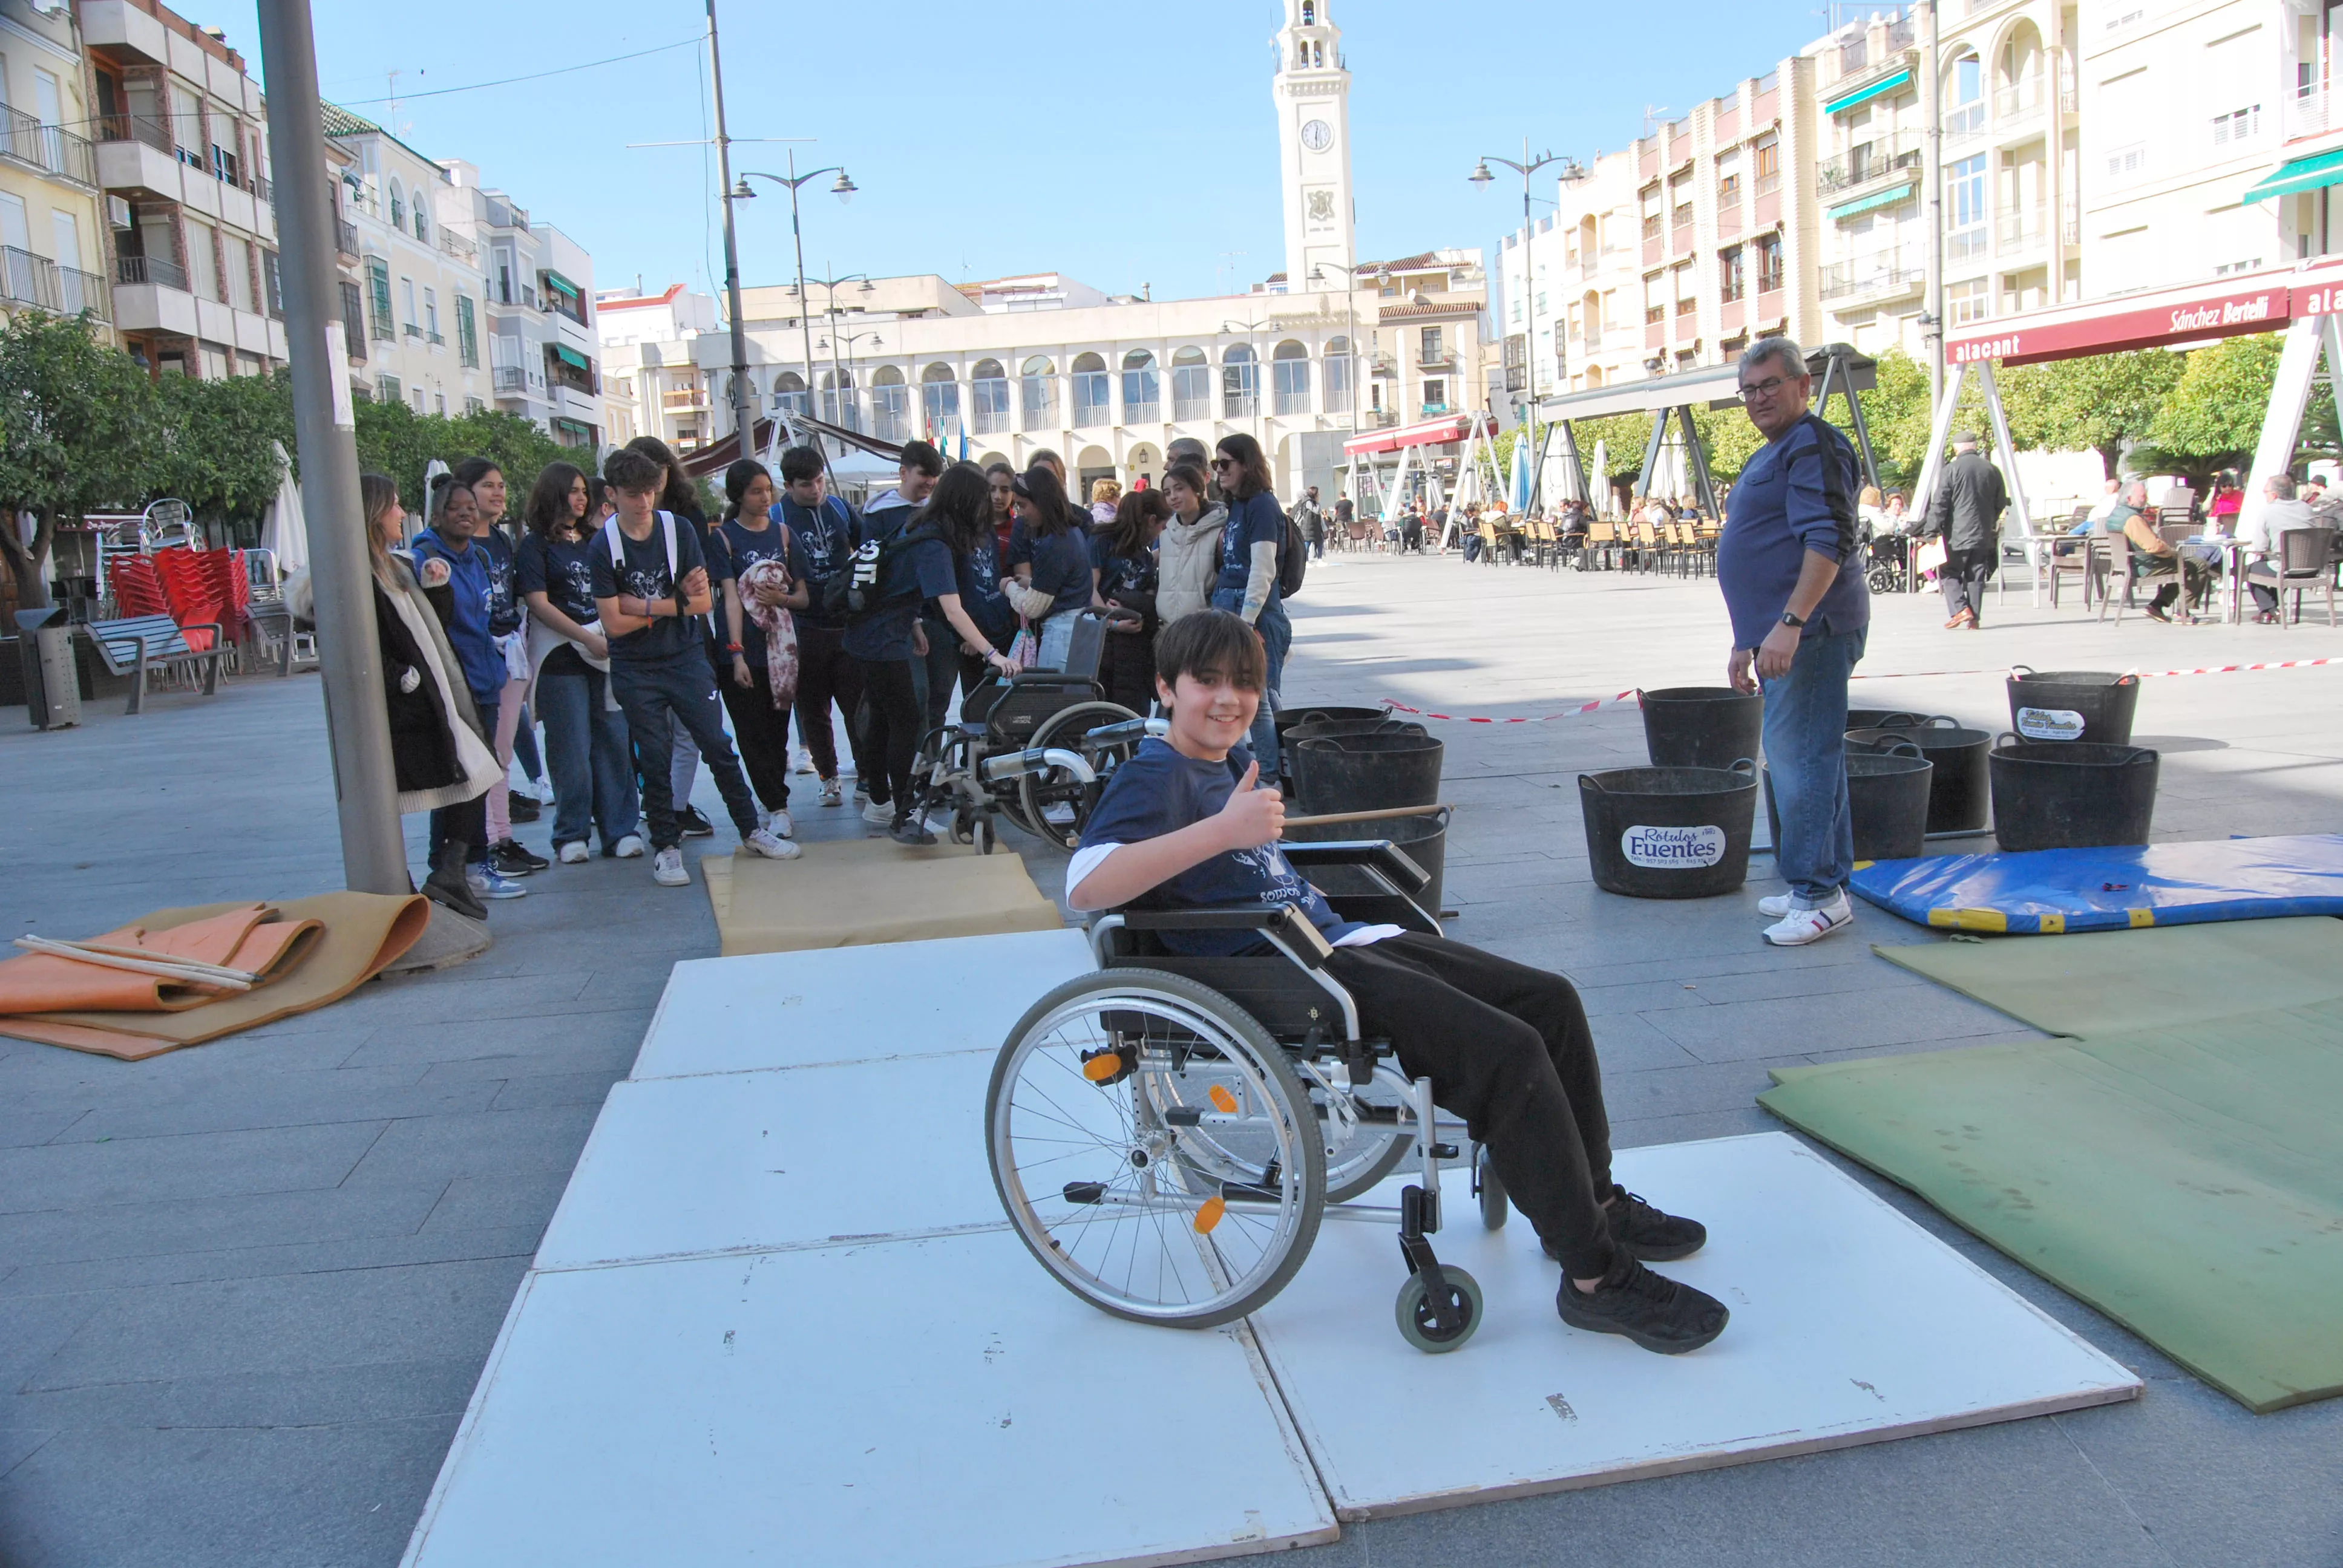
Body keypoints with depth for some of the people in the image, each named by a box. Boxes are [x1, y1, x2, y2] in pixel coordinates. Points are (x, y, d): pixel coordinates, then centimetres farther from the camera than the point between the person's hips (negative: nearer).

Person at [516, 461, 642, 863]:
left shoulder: (594, 541, 17)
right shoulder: (535, 546, 1)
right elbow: (538, 603, -8)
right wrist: (589, 639, -13)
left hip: (607, 655, 5)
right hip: (561, 659, -4)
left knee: (614, 741, 2)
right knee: (571, 749, -2)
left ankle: (621, 830, 8)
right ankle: (571, 835, 9)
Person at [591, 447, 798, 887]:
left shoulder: (680, 531, -3)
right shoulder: (603, 548, -9)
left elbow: (704, 602, -5)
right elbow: (613, 623, -12)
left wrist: (647, 606, -15)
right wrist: (677, 606, -10)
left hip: (686, 657, 2)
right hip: (636, 671, -1)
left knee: (718, 746, 3)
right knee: (654, 760, 4)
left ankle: (751, 831, 15)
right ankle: (666, 847, 16)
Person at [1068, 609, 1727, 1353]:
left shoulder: (1232, 761, 18)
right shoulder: (1156, 775, -11)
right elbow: (1084, 885, -31)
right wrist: (1223, 829, -37)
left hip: (1336, 940, 10)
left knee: (1552, 1000, 8)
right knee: (1508, 1052, -21)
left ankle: (1592, 1201, 23)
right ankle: (1597, 1278, -9)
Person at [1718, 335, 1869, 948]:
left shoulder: (1813, 445, -10)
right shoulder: (1772, 455, 23)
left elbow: (1830, 541, -21)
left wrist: (1790, 623, -28)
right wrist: (1748, 641, 25)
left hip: (1810, 630, -11)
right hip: (1782, 633, 11)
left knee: (1800, 755, -10)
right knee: (1806, 755, 14)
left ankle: (1819, 893, -5)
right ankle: (1826, 885, 22)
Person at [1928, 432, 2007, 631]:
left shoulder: (1952, 469, -8)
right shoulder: (1992, 470, 6)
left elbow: (1940, 504, -11)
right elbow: (2001, 503, 14)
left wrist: (1933, 531, -8)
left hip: (1957, 534, -5)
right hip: (1983, 535, 5)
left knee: (1949, 573, 6)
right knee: (1976, 577, 9)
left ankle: (1960, 609, -10)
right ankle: (1975, 619, 8)